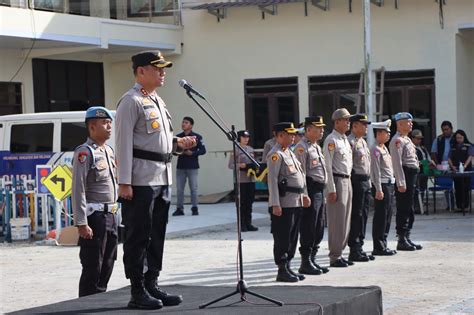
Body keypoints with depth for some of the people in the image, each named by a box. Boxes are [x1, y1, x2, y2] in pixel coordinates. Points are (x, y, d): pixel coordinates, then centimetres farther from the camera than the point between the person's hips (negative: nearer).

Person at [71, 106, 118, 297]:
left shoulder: (109, 151, 15)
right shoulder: (85, 153, -12)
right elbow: (78, 190, -17)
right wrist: (81, 223, -21)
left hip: (110, 216, 8)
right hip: (94, 217, -8)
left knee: (107, 266, 13)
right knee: (93, 269, -5)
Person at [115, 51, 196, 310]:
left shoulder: (158, 102, 20)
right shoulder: (131, 102, -9)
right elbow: (124, 143, -14)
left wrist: (177, 144, 7)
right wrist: (124, 182, -19)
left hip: (162, 179, 9)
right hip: (141, 181, -9)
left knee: (157, 235, 13)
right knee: (138, 237, -3)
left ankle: (152, 286, 21)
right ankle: (138, 293, 1)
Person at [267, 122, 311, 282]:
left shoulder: (289, 153, 19)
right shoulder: (275, 154, -11)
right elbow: (272, 179, -17)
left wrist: (303, 195, 21)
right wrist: (275, 204, -22)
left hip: (296, 202, 9)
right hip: (283, 204, -9)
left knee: (292, 238, 13)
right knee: (282, 238, -4)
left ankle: (288, 267, 20)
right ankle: (282, 271, 0)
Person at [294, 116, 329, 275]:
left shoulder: (317, 147, 19)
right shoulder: (302, 147, -11)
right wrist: (305, 195, -19)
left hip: (320, 190, 10)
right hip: (311, 190, -10)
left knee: (318, 229, 12)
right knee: (308, 228, -5)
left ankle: (312, 260, 20)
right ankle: (305, 263, 1)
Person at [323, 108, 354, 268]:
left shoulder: (345, 140, 16)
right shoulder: (331, 140, -11)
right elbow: (328, 166, -16)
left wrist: (348, 182, 17)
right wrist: (331, 189, -19)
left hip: (347, 181, 9)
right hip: (337, 181, -9)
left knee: (345, 220, 11)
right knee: (337, 221, -6)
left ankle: (339, 253, 18)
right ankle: (335, 257, -2)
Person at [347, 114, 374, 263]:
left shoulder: (363, 142, 19)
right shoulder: (350, 142, -12)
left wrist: (369, 182, 19)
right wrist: (350, 183, -20)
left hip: (366, 182, 10)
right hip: (357, 182, -10)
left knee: (363, 216, 12)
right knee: (356, 216, -6)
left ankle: (360, 247, 18)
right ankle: (354, 251, -2)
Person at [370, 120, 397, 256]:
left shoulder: (384, 148, 16)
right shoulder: (375, 149, -13)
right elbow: (376, 171, -18)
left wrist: (390, 187, 18)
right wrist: (379, 190, -20)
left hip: (389, 185, 10)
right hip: (382, 185, -10)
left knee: (387, 216, 13)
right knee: (380, 217, -5)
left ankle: (383, 244, 20)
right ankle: (378, 247, -1)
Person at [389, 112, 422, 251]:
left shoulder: (406, 139, 19)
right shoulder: (397, 140, -13)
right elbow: (397, 163, -19)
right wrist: (401, 183, -23)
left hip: (412, 176, 10)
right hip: (405, 176, -10)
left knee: (409, 210, 13)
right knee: (403, 210, -6)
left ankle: (406, 238, 20)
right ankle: (402, 241, -3)